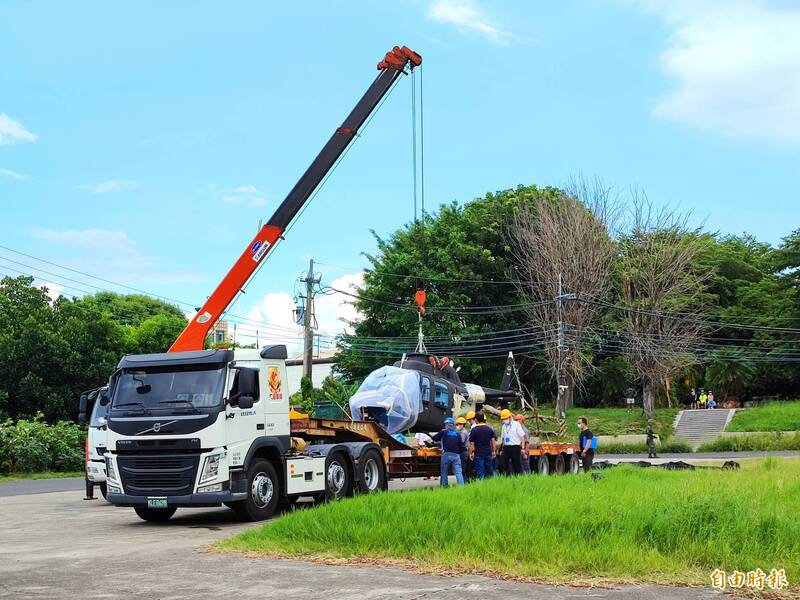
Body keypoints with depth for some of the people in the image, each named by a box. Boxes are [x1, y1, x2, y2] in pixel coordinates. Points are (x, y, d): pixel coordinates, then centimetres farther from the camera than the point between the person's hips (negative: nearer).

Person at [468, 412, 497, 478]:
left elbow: (472, 444, -8)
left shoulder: (474, 430, -9)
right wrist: (494, 451, 13)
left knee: (479, 472, -1)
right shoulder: (489, 429, 4)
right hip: (488, 453, 4)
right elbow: (493, 441, 6)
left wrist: (470, 453, 2)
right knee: (490, 471, 11)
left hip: (478, 454, -4)